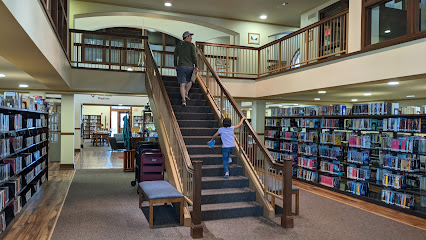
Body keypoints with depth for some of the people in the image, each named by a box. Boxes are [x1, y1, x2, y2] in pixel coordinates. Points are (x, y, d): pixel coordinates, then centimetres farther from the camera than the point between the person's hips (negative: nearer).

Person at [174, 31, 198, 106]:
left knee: (182, 84, -3)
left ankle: (183, 99, -13)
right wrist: (196, 66, -4)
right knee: (189, 81, 25)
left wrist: (175, 65, 22)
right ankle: (186, 94, 16)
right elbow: (194, 56, -7)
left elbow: (175, 56, 14)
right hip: (190, 66, -1)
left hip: (181, 66, 2)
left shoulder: (178, 45, 11)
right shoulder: (191, 45, 0)